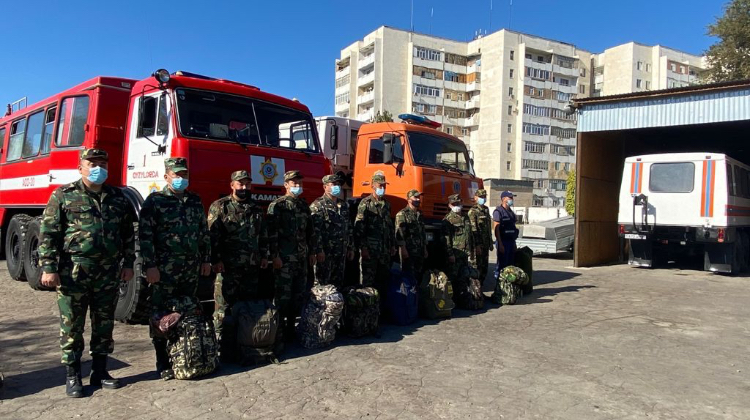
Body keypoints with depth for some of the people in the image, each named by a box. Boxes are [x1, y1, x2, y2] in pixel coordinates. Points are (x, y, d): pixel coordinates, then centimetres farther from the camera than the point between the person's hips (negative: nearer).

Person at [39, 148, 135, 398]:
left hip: (108, 274, 4)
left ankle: (100, 372, 24)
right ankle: (72, 376, 18)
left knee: (104, 324, 11)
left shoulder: (117, 197, 10)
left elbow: (128, 234, 14)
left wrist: (128, 264, 9)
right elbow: (48, 233, -3)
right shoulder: (64, 196, 0)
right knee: (72, 326, 5)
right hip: (73, 273, -3)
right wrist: (48, 268, -9)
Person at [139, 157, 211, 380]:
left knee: (189, 314, 12)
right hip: (164, 270, -5)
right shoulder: (155, 201, -4)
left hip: (191, 269, 5)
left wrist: (206, 260, 14)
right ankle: (163, 364, 13)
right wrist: (150, 266, -14)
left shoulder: (195, 201, 12)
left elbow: (204, 232, 17)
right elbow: (145, 235, -9)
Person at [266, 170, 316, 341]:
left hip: (302, 257, 7)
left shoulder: (304, 205, 14)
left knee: (299, 293, 10)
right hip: (284, 258, -6)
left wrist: (312, 252, 14)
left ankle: (291, 325, 22)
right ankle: (280, 328, 9)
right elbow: (271, 232, -12)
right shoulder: (277, 205, -6)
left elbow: (310, 230, 18)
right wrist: (275, 256, -16)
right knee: (283, 294, -2)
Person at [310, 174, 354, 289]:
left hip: (341, 252, 7)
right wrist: (319, 250, -20)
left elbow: (349, 228, 19)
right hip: (325, 252, -7)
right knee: (321, 284, -1)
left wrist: (350, 248, 15)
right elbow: (315, 230, -15)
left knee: (338, 283, 13)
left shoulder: (344, 205, 15)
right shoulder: (318, 205, -8)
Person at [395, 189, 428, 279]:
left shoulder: (419, 215, 17)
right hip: (408, 252, -7)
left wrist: (425, 250, 17)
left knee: (419, 275, 10)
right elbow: (399, 234, -14)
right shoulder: (402, 214, -7)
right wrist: (403, 250, -18)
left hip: (420, 252, 7)